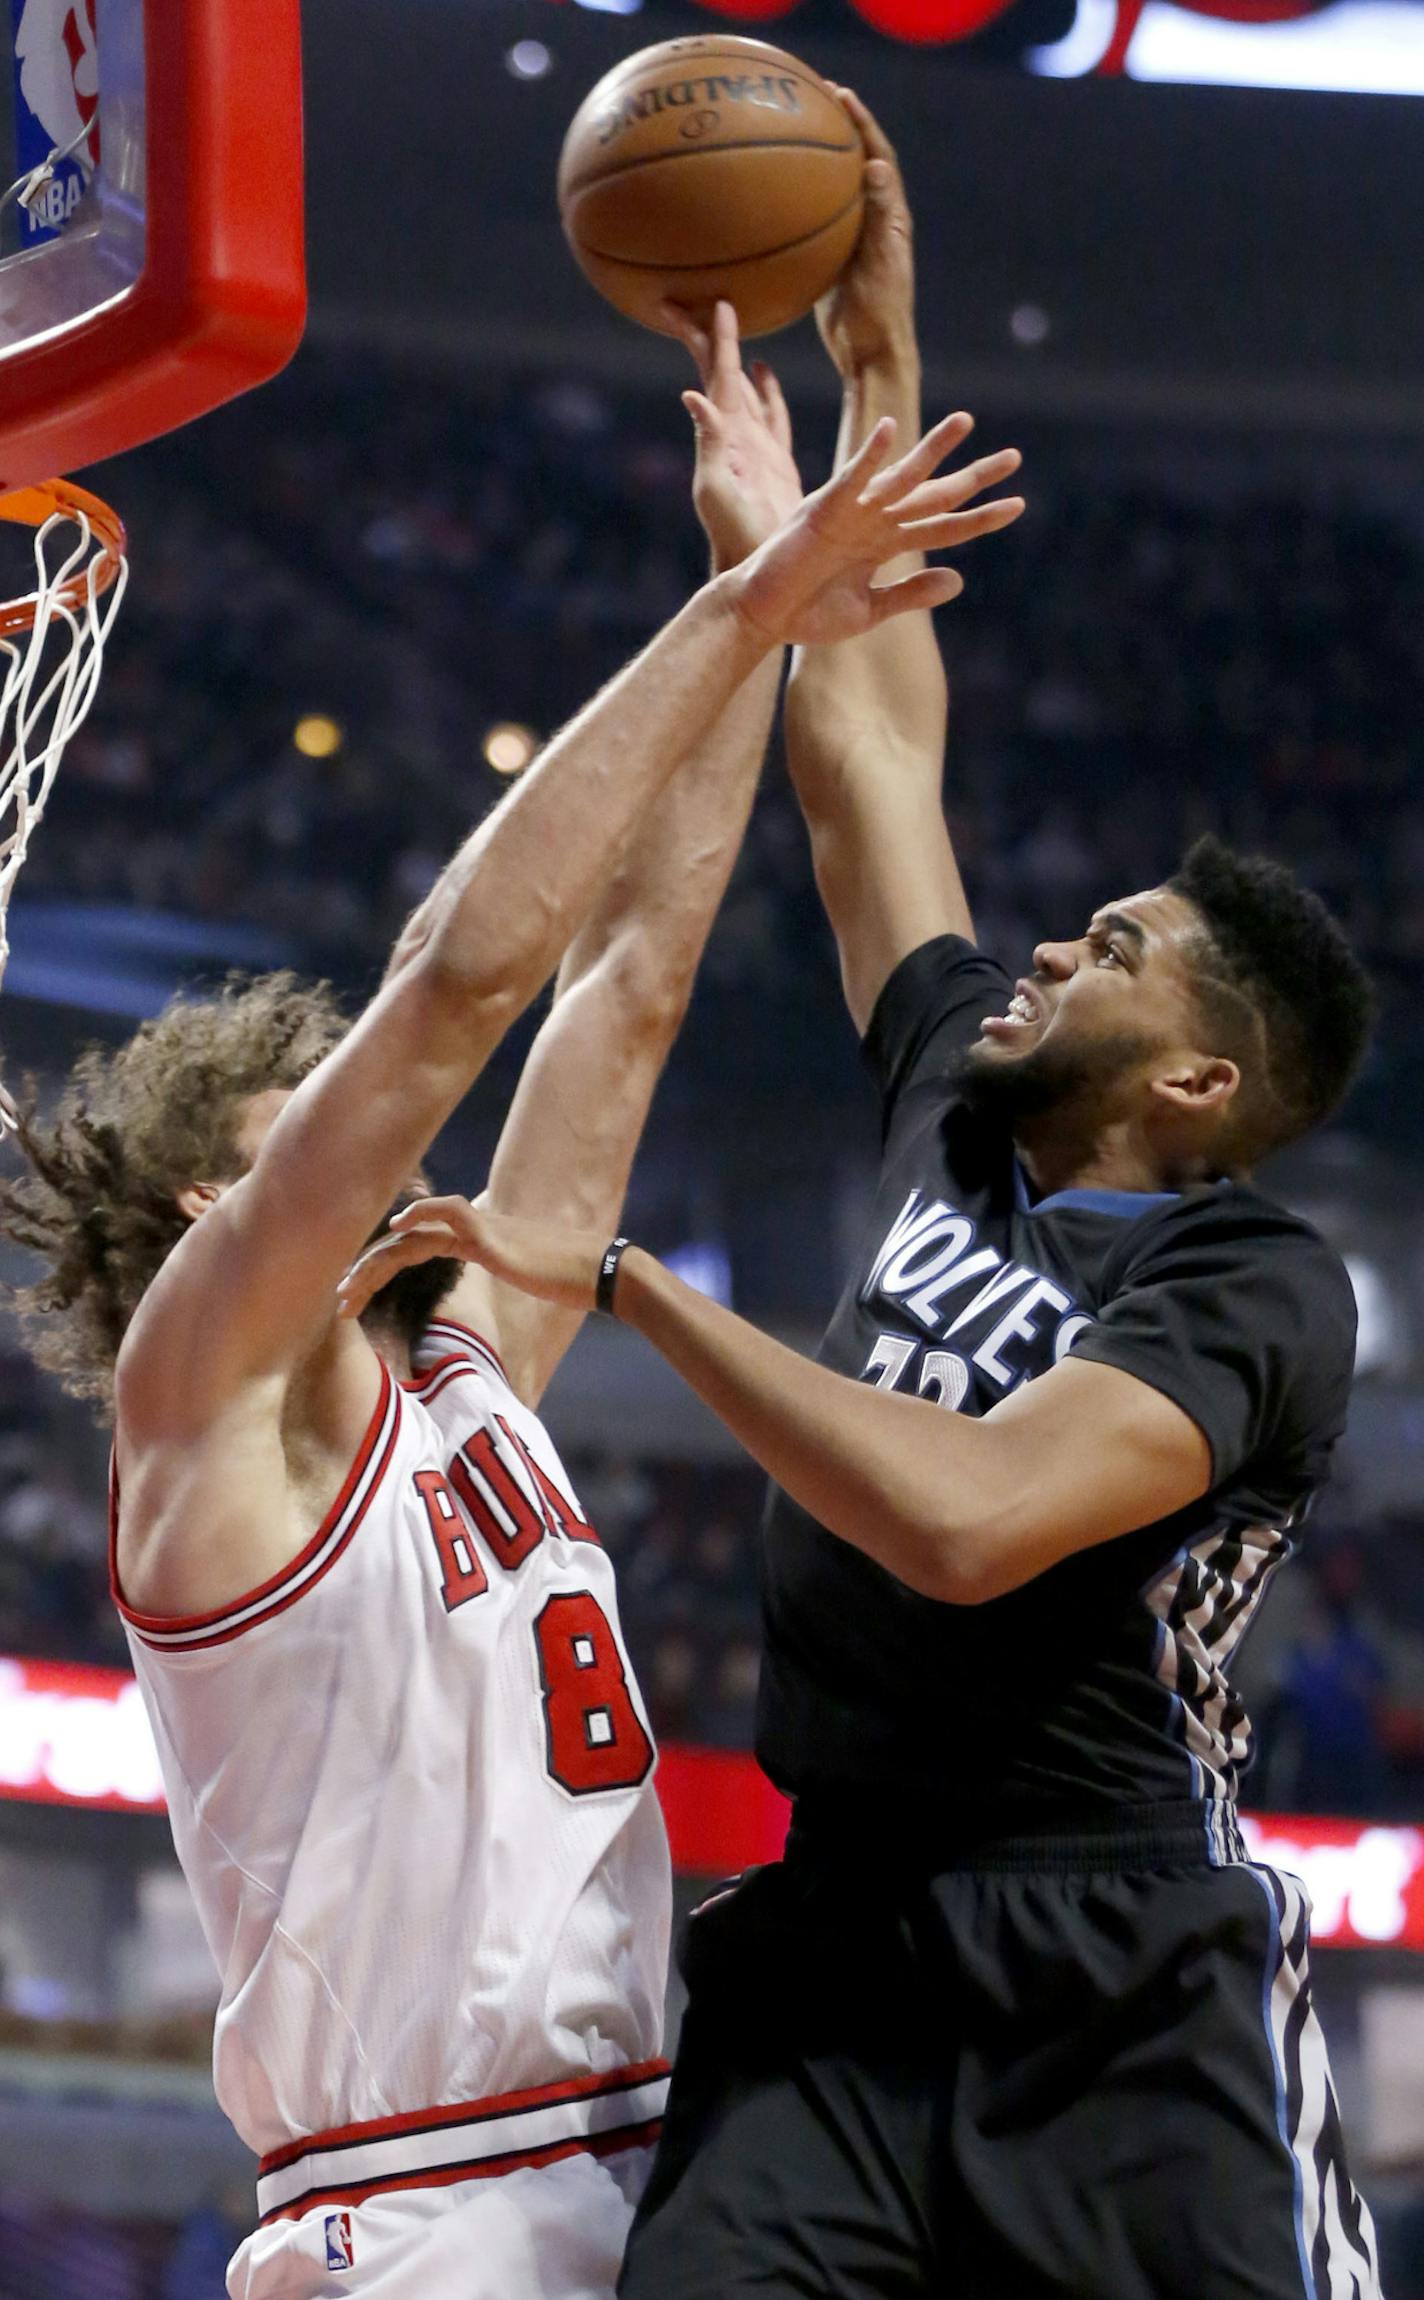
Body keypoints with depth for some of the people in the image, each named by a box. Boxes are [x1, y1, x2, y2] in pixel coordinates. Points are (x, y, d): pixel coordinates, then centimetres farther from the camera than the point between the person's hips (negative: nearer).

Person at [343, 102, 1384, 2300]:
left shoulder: (1258, 1288, -7)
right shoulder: (969, 1108, 15)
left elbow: (967, 1521, -24)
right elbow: (860, 749, 24)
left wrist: (619, 1277, -18)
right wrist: (874, 367, 25)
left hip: (1122, 2001, -6)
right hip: (830, 1965, 6)